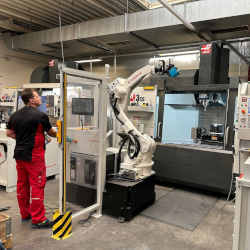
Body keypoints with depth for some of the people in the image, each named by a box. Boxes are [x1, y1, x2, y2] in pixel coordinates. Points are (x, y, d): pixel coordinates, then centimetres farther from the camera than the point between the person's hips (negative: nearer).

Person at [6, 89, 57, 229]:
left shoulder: (15, 115, 7)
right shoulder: (41, 116, -13)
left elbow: (9, 133, 13)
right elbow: (51, 133, 0)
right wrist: (59, 134, 20)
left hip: (19, 154, 8)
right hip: (34, 156, -8)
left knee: (22, 184, 15)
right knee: (37, 186, -2)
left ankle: (25, 214, 29)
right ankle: (38, 220, 5)